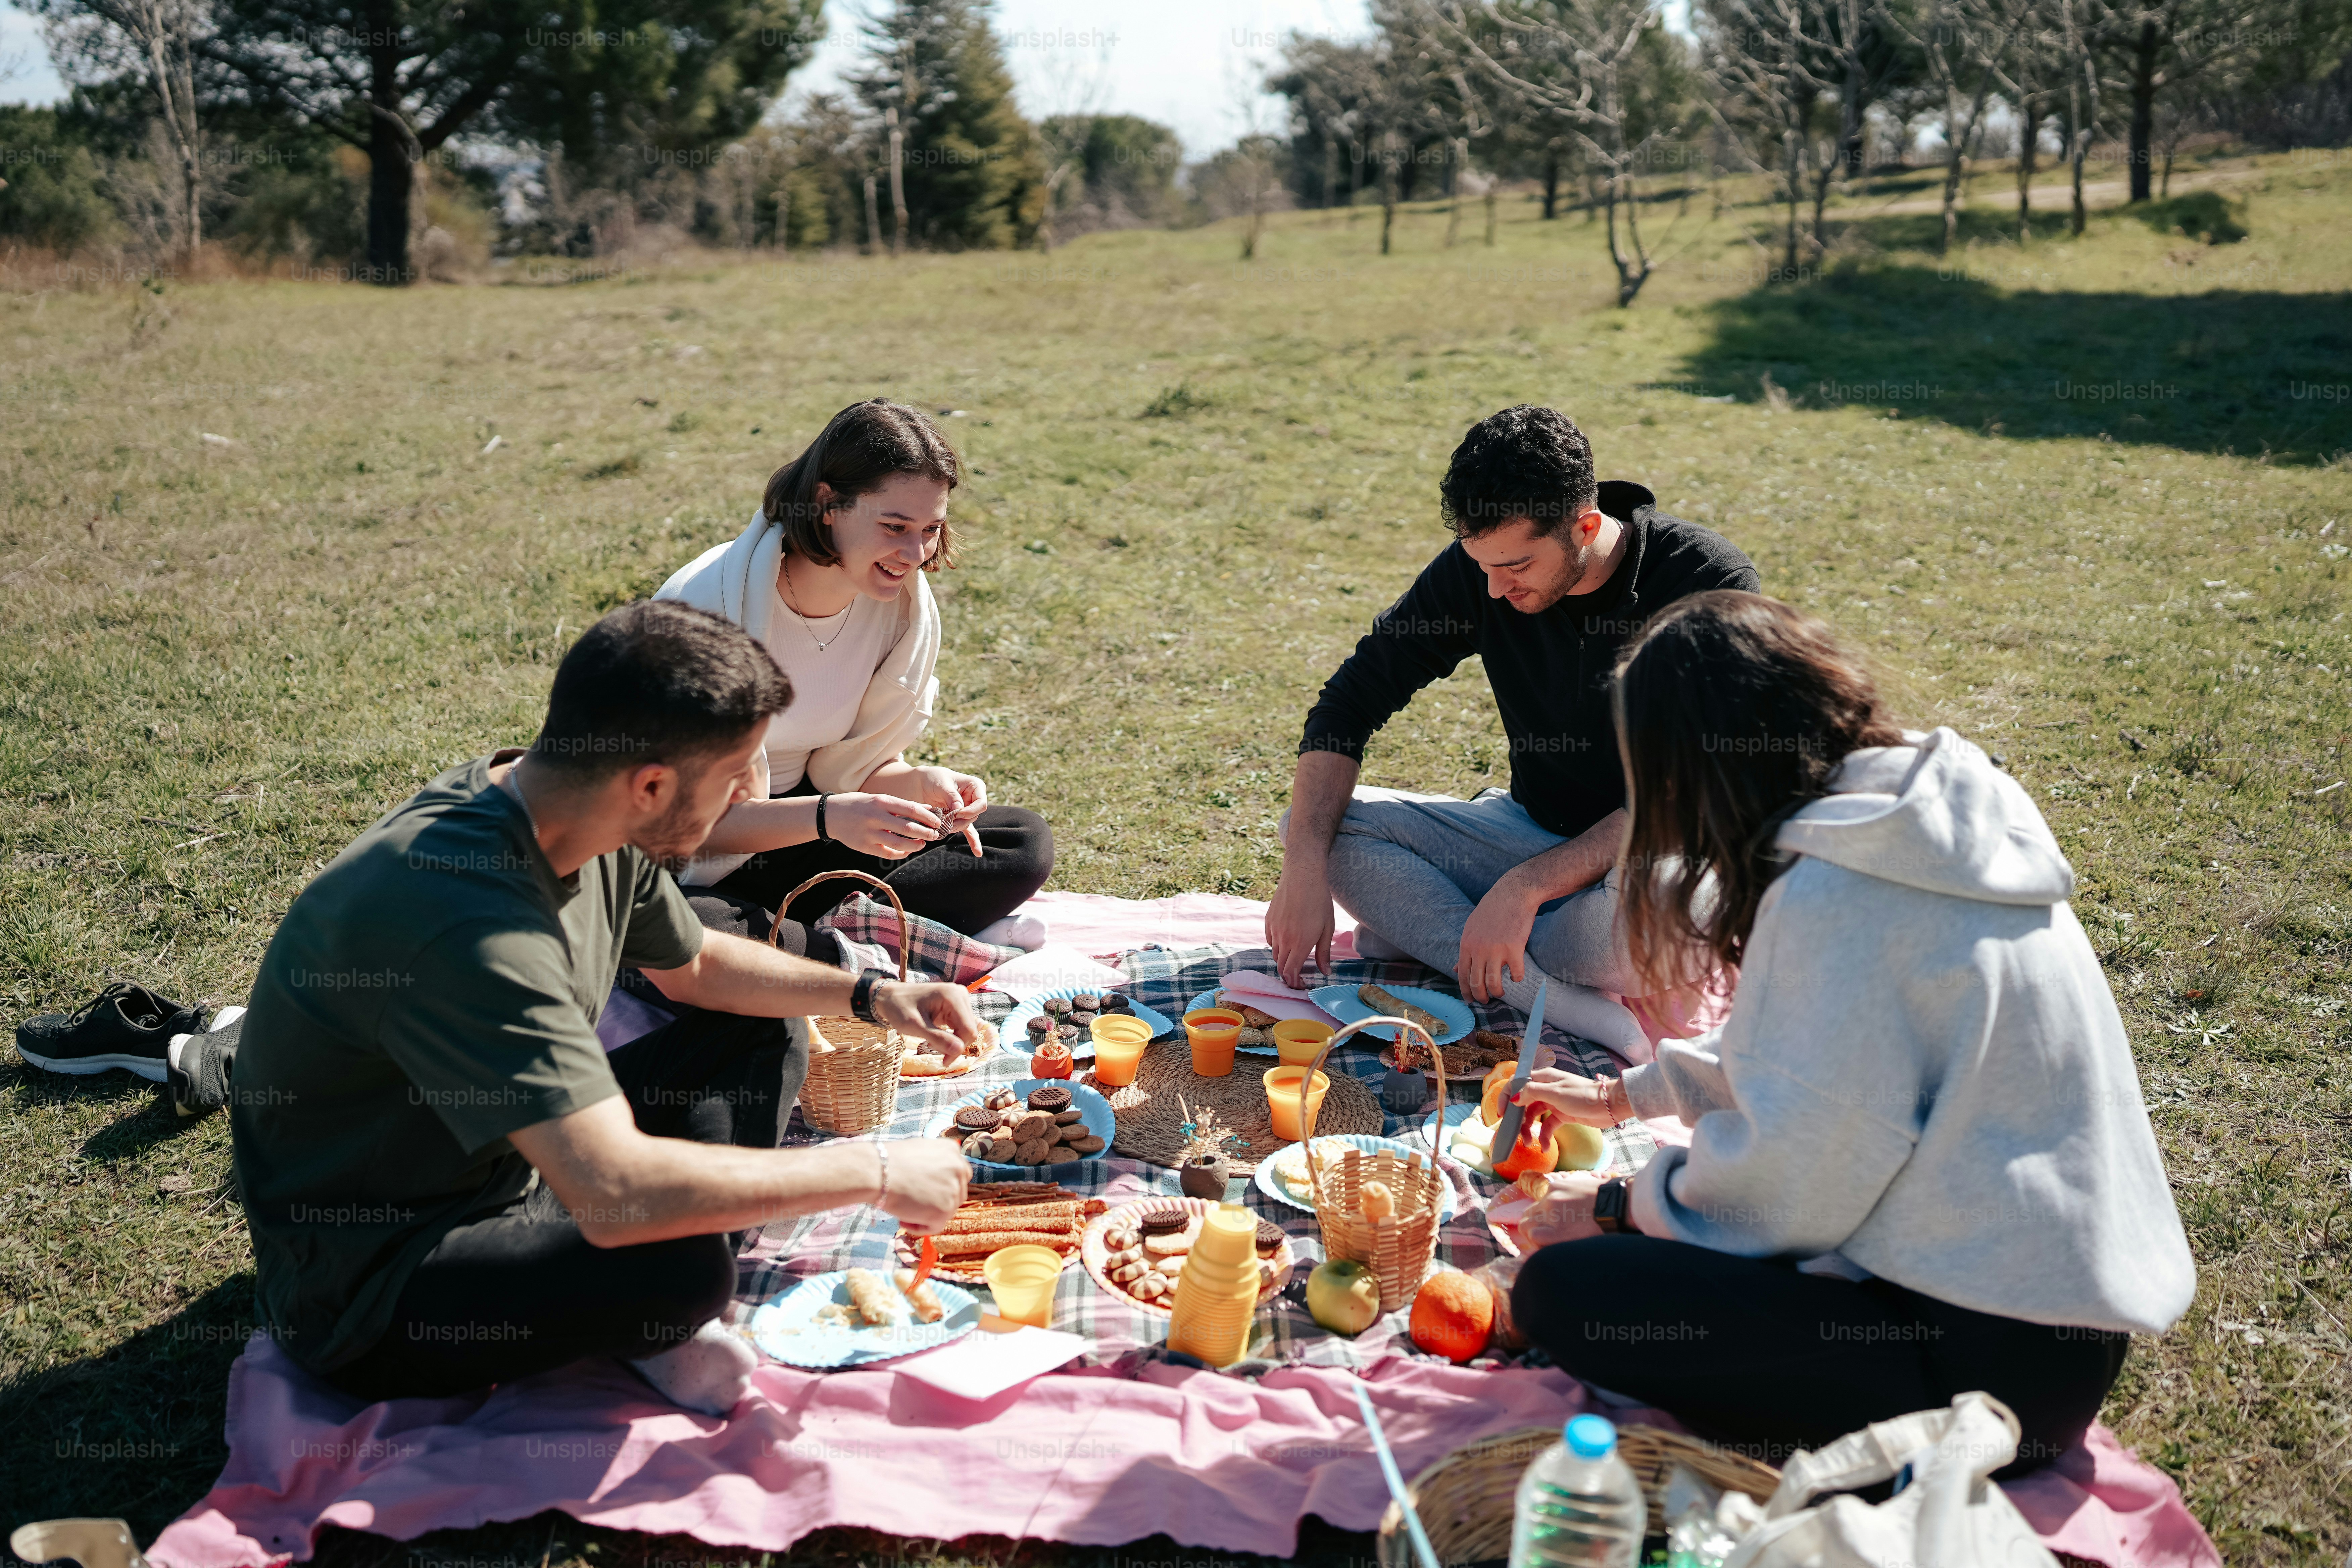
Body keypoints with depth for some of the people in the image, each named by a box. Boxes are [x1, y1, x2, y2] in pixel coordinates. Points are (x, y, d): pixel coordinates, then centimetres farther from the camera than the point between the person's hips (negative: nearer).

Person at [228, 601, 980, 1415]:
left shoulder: (602, 835, -6)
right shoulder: (466, 919, -36)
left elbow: (695, 965, 15)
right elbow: (618, 1195, -42)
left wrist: (872, 996, 2)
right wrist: (875, 1172, -31)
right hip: (366, 1285, -9)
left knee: (765, 1038, 8)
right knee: (680, 1266, -35)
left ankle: (654, 1322, -4)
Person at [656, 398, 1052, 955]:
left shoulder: (904, 605, -7)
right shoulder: (709, 604, -25)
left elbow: (857, 766, 1)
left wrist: (921, 785, -22)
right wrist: (827, 817, -41)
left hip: (794, 824, 6)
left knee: (1024, 842, -8)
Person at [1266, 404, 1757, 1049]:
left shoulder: (1708, 583, -22)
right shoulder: (1478, 568, -10)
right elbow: (1351, 700, -7)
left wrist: (1526, 886, -32)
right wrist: (1305, 867, -22)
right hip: (1534, 830, 5)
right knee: (1310, 823, -15)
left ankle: (1428, 932, -14)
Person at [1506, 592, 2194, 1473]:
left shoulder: (1837, 893, -23)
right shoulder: (1929, 828, 6)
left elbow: (1791, 1184, -19)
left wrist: (1617, 1208, -1)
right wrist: (1625, 1095, 29)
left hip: (1998, 1358, -10)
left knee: (1565, 1289, -16)